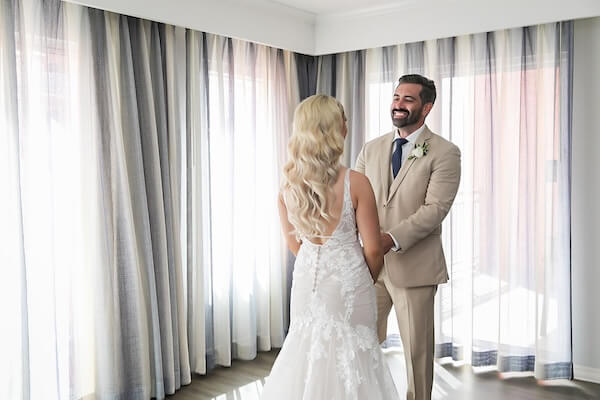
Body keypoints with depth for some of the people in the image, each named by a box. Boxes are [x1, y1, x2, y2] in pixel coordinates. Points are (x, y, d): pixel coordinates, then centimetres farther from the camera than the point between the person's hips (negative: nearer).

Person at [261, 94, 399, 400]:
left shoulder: (288, 185, -6)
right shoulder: (355, 183, -19)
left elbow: (293, 243, 7)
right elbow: (372, 250, -11)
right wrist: (368, 281, 8)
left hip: (306, 281, 4)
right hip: (348, 282, -4)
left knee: (307, 351, 20)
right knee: (350, 356, 13)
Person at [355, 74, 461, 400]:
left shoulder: (444, 153, -6)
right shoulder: (371, 150, 9)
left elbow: (435, 208, -16)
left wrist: (392, 238, -29)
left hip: (414, 266, -4)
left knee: (417, 348, 11)